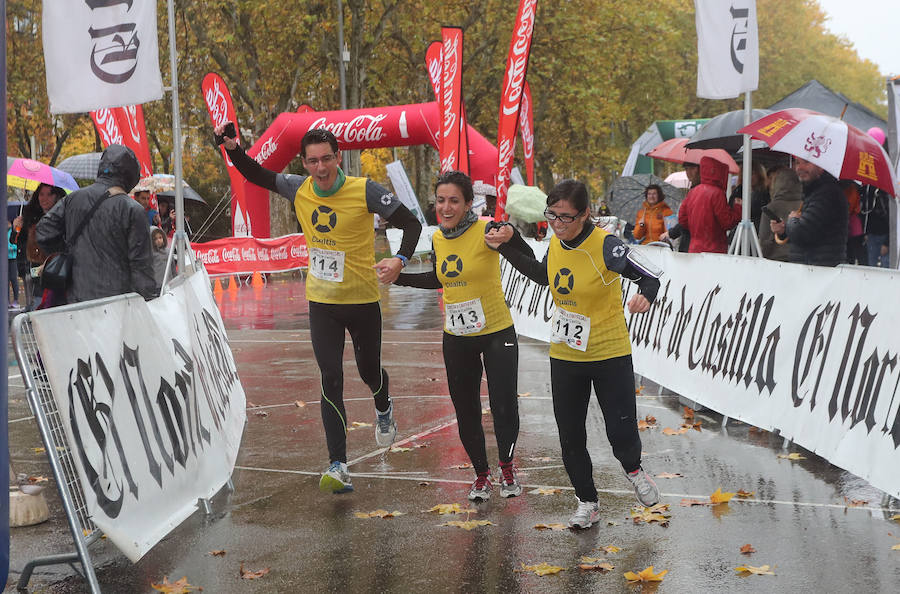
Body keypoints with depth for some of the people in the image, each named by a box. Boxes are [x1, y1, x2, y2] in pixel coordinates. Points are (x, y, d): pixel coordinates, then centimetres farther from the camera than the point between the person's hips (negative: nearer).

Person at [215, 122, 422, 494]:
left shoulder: (364, 191, -16)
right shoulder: (299, 190, -4)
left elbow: (410, 223, -11)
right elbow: (257, 176, 13)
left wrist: (400, 260, -28)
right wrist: (232, 148, -4)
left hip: (363, 300, -2)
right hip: (321, 301, 2)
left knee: (369, 372, 15)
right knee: (331, 380, -6)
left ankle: (384, 410, 52)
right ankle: (338, 466, -8)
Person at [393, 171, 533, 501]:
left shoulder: (486, 231, -17)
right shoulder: (438, 238, 1)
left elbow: (529, 260, -27)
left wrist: (510, 235, -45)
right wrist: (399, 277, 13)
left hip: (497, 332, -5)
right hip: (456, 338, 5)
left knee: (504, 408, -7)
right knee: (466, 412, 10)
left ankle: (507, 467, 19)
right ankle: (481, 474, 30)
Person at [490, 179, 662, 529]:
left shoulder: (605, 245, -19)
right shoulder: (555, 244, -1)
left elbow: (650, 277, -16)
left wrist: (645, 297, -37)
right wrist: (506, 249, 16)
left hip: (610, 355, -5)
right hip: (565, 356, 5)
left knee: (622, 434, -4)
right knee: (570, 436, 8)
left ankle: (633, 470, 31)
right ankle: (587, 503, 27)